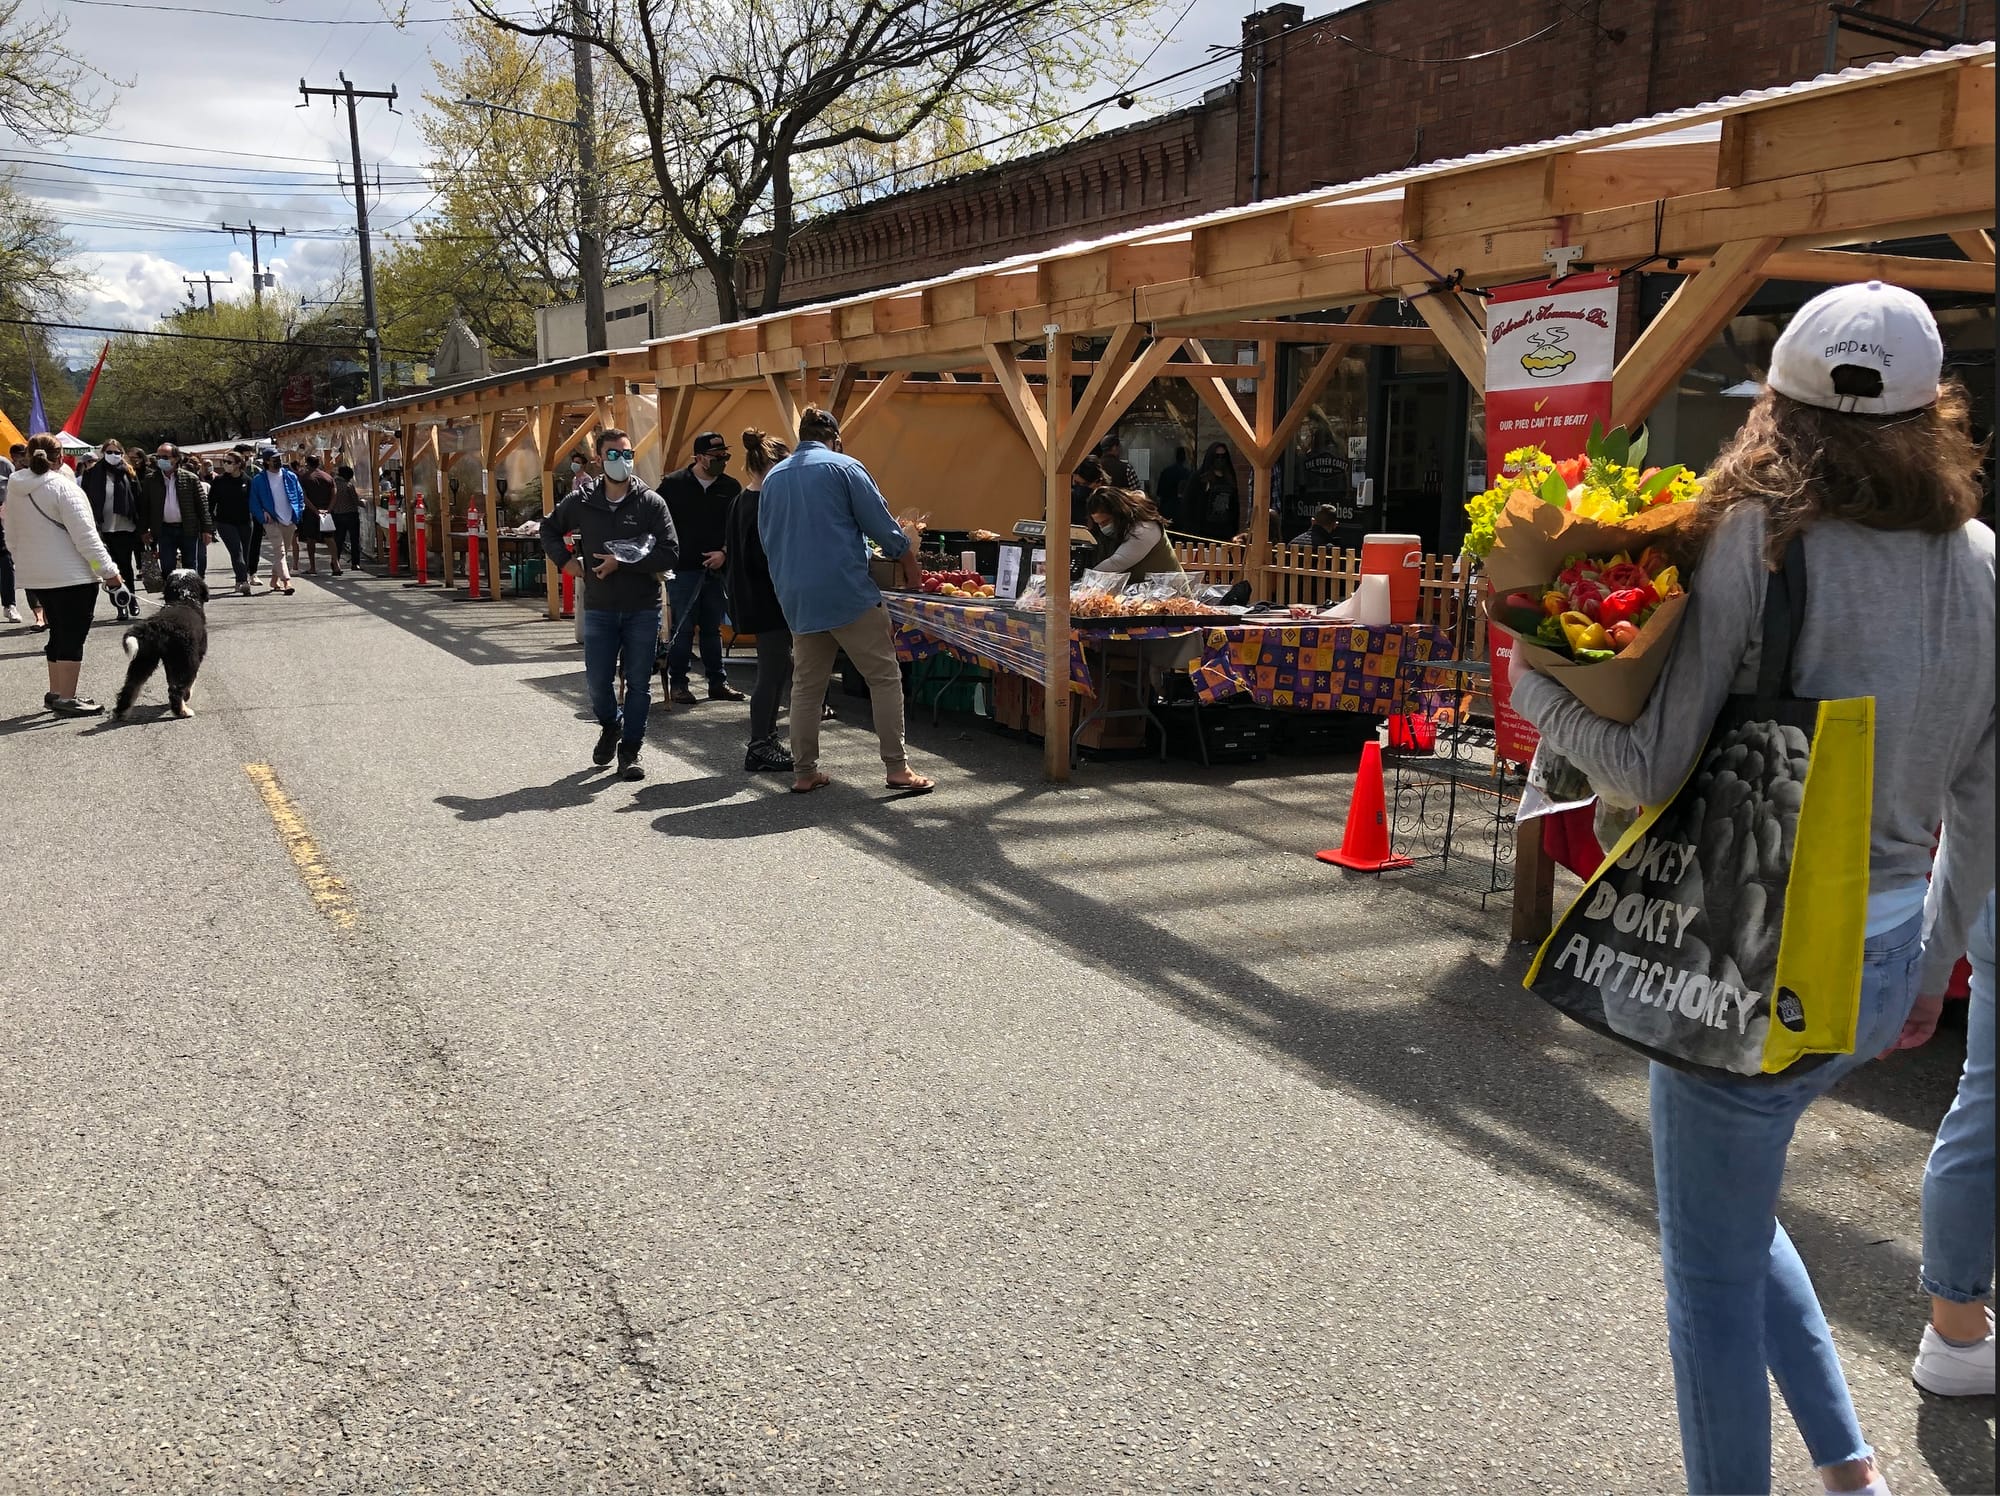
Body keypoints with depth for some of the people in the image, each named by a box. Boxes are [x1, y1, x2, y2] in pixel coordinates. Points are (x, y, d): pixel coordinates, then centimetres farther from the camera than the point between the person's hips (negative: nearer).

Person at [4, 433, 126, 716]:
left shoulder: (15, 490, 8)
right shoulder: (62, 486, -15)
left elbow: (12, 535, 16)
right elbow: (84, 535, -18)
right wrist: (108, 570, -15)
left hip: (37, 576, 8)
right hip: (72, 575, -8)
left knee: (59, 632, 18)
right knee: (73, 636, -3)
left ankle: (56, 693, 23)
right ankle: (65, 699, -3)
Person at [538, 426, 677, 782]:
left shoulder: (651, 503, -4)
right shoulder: (581, 502, 3)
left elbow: (670, 553, -11)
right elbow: (549, 528, 21)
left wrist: (623, 562, -17)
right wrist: (564, 559, 4)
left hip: (643, 609, -2)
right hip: (599, 609, 2)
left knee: (638, 683, 2)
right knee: (598, 680, 5)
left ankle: (630, 750, 14)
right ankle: (610, 727, 35)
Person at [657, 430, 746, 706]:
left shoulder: (731, 487, 7)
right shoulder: (673, 484, -2)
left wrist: (724, 552, -5)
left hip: (717, 569, 3)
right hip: (682, 569, -3)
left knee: (713, 629, 10)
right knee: (683, 628, -2)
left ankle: (718, 682, 16)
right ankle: (677, 684, 6)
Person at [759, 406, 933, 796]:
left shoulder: (773, 478, 13)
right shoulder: (843, 467, -2)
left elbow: (766, 539, 19)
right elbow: (881, 522, -3)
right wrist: (908, 560, 12)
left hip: (797, 599, 6)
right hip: (848, 592, -5)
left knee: (806, 685, 12)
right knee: (885, 677, 0)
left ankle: (804, 772, 14)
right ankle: (897, 767, -3)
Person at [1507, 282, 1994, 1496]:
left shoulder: (1760, 541, -16)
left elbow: (1652, 768, -19)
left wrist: (1540, 694, -2)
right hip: (1886, 959, 7)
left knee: (1714, 1270, 12)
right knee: (1734, 1209, 30)